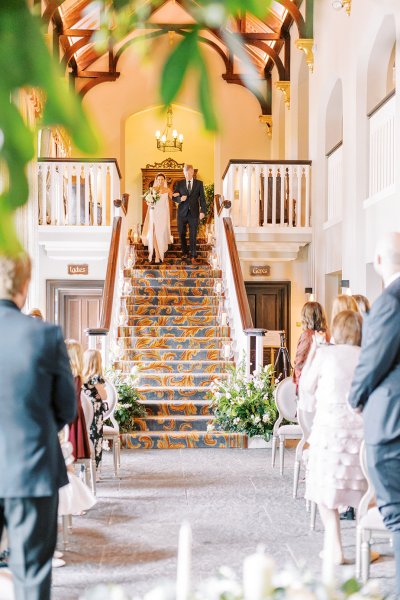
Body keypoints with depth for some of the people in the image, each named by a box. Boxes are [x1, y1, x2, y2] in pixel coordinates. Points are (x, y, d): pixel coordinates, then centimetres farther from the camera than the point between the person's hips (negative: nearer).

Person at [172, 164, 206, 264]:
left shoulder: (199, 183, 3)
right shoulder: (179, 183, 4)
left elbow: (202, 198, 2)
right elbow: (174, 197, 5)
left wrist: (202, 211, -6)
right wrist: (180, 199, -17)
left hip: (194, 213, -2)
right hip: (182, 213, 2)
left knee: (193, 236, -3)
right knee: (182, 234, 9)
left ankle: (193, 256, 0)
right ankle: (185, 253, 25)